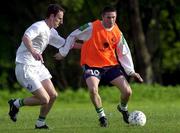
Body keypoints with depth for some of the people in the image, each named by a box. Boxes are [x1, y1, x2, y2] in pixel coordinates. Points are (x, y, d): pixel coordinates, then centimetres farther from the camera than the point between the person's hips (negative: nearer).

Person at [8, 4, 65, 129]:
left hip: (37, 66, 10)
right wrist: (33, 51, -53)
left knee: (53, 95, 3)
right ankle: (16, 104, 7)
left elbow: (65, 44, 28)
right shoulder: (39, 27, -16)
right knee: (44, 99, -14)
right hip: (25, 68, -10)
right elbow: (26, 37, -36)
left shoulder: (51, 32, 14)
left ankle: (40, 123, 18)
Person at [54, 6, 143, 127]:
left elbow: (124, 53, 9)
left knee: (127, 91, -8)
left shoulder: (118, 33, -1)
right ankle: (102, 115, -4)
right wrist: (63, 52, 3)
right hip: (91, 65, -3)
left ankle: (123, 108, 29)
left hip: (111, 65, 4)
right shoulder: (92, 28, -14)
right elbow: (73, 36, -2)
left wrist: (131, 71, 3)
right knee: (93, 89, -30)